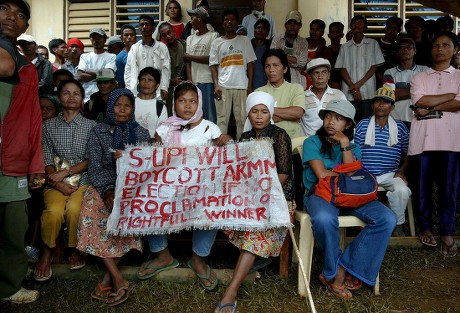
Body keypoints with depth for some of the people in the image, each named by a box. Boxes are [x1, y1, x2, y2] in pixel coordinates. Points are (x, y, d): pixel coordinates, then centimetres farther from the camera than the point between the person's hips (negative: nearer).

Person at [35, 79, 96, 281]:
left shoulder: (91, 126, 7)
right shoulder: (48, 126, 10)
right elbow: (47, 159, 3)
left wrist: (66, 172, -12)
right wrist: (59, 184, -12)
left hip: (83, 181, -1)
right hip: (55, 183, 1)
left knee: (74, 208, -32)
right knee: (54, 210, -30)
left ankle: (74, 249, -5)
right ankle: (47, 253, -4)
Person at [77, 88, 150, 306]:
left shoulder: (141, 133, 10)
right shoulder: (98, 132, 8)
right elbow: (95, 169, -1)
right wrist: (108, 191, -18)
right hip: (104, 185, 0)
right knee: (92, 203, -30)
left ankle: (108, 279, -22)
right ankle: (118, 279, -30)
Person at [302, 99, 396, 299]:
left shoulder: (353, 147, 18)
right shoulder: (312, 142, 6)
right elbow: (322, 174, -8)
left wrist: (345, 144, -2)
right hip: (320, 194, -4)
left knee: (387, 219, -22)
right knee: (324, 218, -41)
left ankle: (338, 271, -16)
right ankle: (336, 270, -11)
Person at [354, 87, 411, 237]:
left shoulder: (400, 127, 10)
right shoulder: (362, 125, 8)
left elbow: (406, 154, 15)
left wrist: (401, 171, -1)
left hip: (390, 174, 1)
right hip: (365, 173, 0)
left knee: (402, 190, -29)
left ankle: (397, 224, -2)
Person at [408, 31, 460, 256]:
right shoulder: (419, 77, 14)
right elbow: (420, 101, -5)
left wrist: (429, 109, -7)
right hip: (423, 139, 1)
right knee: (422, 185, 5)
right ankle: (425, 227, 20)